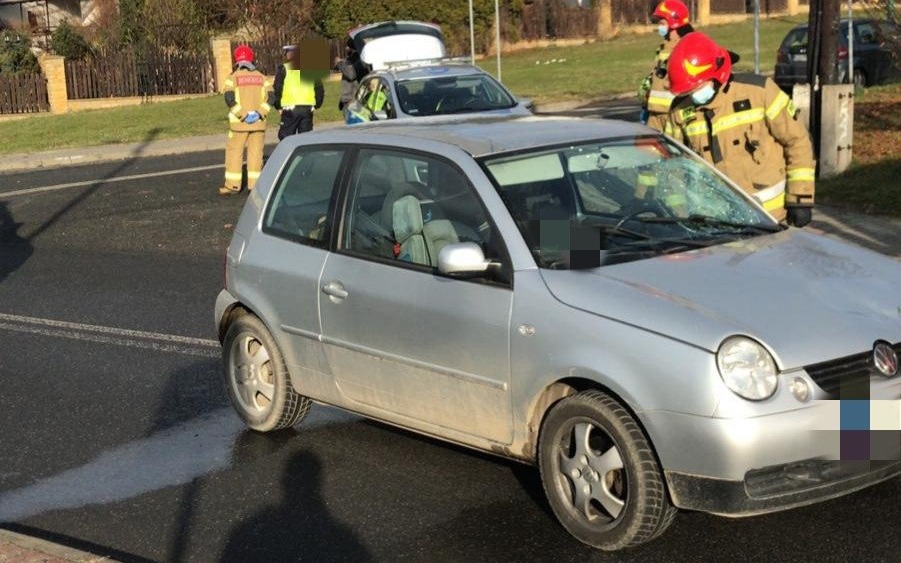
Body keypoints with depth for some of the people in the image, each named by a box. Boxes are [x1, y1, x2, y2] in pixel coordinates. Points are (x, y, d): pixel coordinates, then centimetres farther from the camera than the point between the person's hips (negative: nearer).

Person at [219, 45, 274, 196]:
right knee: (256, 152, 7)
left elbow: (229, 98, -16)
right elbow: (271, 97, -4)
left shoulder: (233, 77, -2)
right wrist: (259, 113, -11)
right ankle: (255, 184, 6)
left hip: (239, 123, -2)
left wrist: (243, 115, -16)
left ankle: (232, 185, 5)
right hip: (259, 122, 2)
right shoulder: (261, 77, 7)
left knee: (234, 151, 6)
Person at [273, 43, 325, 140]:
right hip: (308, 109, 4)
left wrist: (278, 106, 3)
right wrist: (316, 105, 18)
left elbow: (277, 89, -6)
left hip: (290, 109, -4)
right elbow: (320, 89, 14)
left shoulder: (283, 69, 0)